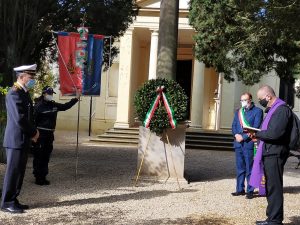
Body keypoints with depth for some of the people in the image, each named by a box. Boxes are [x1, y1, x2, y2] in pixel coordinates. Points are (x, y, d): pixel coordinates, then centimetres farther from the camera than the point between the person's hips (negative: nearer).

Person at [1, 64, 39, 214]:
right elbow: (19, 119, -22)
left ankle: (12, 200, 22)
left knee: (19, 172, 13)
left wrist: (33, 131, 4)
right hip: (16, 140, -9)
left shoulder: (25, 93, 14)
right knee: (13, 172, -1)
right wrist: (33, 132, -10)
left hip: (24, 139, 9)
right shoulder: (14, 94, -16)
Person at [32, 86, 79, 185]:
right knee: (39, 157, -3)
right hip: (41, 134, -8)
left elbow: (65, 106, 22)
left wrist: (76, 99, 17)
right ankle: (38, 178, 4)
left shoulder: (54, 105, 12)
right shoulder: (39, 106, -11)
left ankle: (43, 177, 21)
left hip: (50, 134, 8)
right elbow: (34, 120, -14)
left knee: (46, 156, 12)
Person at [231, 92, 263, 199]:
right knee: (239, 168, 10)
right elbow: (234, 126, 14)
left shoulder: (257, 111, 0)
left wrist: (243, 137, -14)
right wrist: (236, 135, -6)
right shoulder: (238, 111, 19)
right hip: (238, 143, 6)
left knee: (249, 168, -1)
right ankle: (240, 189, 18)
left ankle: (250, 190, 6)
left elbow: (256, 128, -9)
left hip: (249, 143, -5)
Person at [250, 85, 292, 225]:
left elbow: (275, 133, -23)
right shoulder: (273, 109, 18)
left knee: (274, 188, -4)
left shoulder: (282, 109, -14)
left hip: (275, 154, -10)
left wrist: (257, 134, -10)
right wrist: (258, 136, 5)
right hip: (269, 154, 10)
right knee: (270, 187, 14)